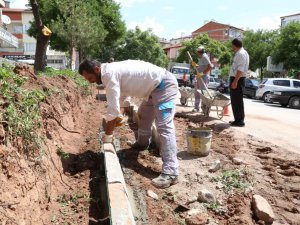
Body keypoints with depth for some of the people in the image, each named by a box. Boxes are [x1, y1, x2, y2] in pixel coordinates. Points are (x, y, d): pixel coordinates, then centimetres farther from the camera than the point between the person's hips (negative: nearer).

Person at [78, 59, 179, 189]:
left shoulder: (109, 74, -22)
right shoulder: (111, 71, 8)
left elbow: (113, 108, -23)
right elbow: (121, 95, 23)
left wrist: (108, 135, -12)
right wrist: (116, 117, 25)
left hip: (164, 84, -11)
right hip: (155, 86, 11)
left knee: (164, 126, -19)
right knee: (143, 115, 27)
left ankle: (170, 173, -21)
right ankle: (143, 143, 49)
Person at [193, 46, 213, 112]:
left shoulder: (204, 57, -13)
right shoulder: (201, 58, 16)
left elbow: (210, 66, -23)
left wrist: (203, 73, -24)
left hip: (203, 77, -10)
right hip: (199, 77, 10)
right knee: (197, 92, 11)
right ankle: (196, 107, 17)